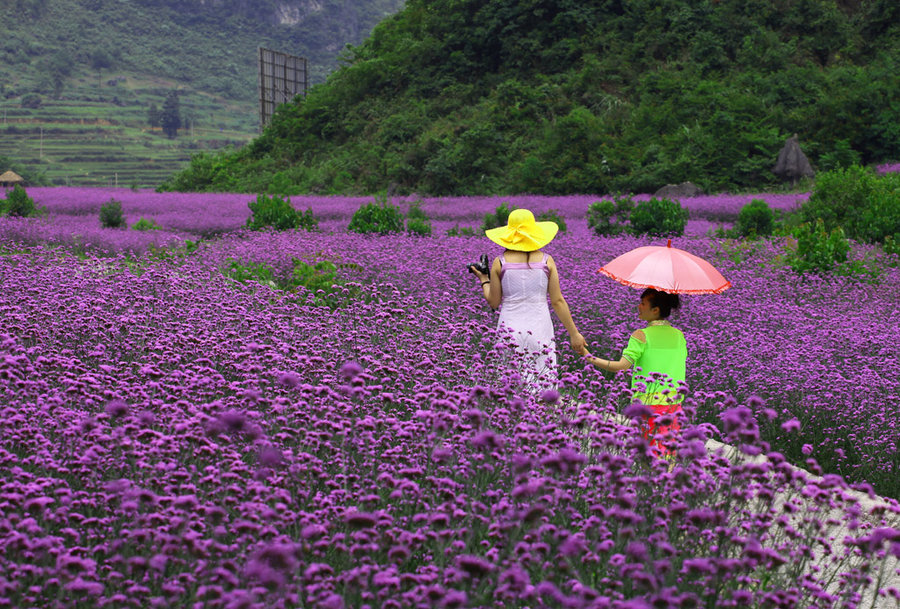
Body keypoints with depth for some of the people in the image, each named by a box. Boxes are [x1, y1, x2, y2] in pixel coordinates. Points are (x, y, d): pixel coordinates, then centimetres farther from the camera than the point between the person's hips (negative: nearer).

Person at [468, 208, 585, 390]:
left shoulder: (500, 262, -1)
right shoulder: (546, 260, 0)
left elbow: (494, 302, 4)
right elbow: (557, 301, 0)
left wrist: (484, 280, 21)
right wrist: (574, 334, 7)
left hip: (509, 329, 0)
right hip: (541, 330, 0)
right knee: (543, 383, 4)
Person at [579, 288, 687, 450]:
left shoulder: (641, 335, -8)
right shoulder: (679, 335, 7)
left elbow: (622, 365, -16)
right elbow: (682, 364, 14)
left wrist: (588, 356, -13)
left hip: (648, 402, -5)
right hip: (674, 402, 5)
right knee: (669, 447, 12)